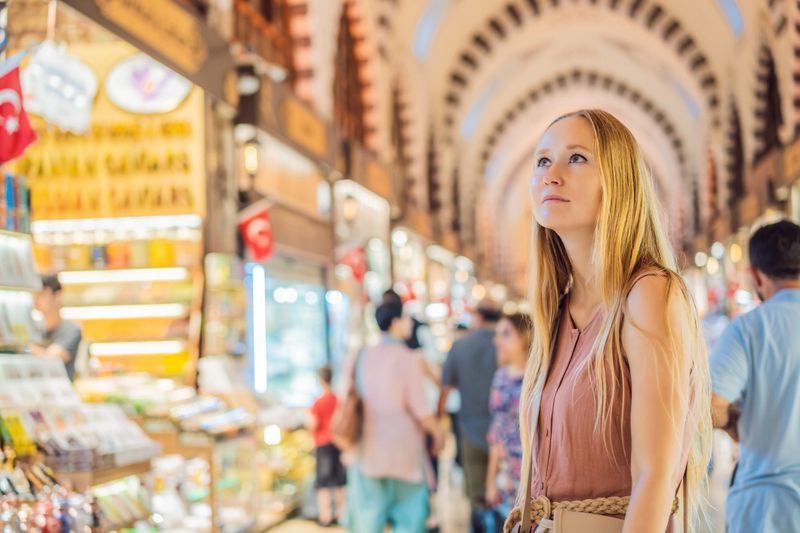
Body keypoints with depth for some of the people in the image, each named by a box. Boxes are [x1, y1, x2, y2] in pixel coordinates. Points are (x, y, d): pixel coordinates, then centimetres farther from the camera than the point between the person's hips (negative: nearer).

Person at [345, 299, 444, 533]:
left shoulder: (361, 358, 5)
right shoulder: (408, 358, -10)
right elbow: (419, 406, -13)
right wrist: (437, 433, 2)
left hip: (368, 449, 5)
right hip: (403, 448, -5)